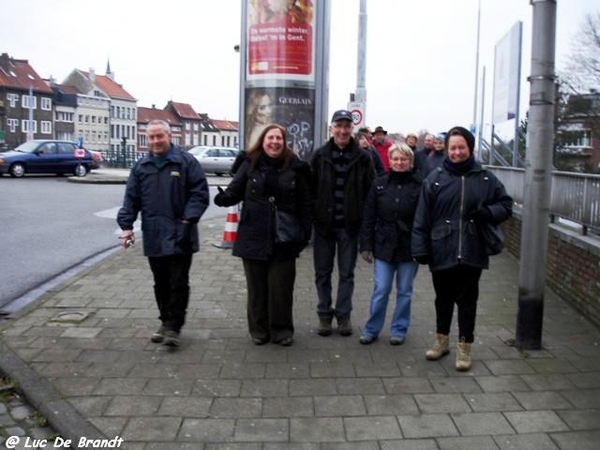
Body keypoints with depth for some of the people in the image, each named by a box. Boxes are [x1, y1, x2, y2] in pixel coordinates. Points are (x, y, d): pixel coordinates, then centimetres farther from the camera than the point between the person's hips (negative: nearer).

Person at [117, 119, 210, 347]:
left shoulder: (186, 161, -4)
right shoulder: (141, 166, 9)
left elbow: (200, 193, -7)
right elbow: (131, 199, 10)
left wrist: (188, 219, -16)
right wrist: (126, 225, 0)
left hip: (179, 237, -4)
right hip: (153, 237, 4)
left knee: (178, 283, 0)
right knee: (161, 284, 14)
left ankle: (173, 326, 9)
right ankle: (166, 322, 28)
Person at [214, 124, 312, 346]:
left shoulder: (295, 167, 1)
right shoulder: (250, 163, 2)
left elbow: (304, 203, 3)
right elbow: (236, 190, 4)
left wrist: (305, 232, -1)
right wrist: (224, 197, -19)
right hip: (254, 236, 1)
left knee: (281, 286, 4)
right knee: (257, 286, 9)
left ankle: (281, 329, 19)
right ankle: (259, 329, 23)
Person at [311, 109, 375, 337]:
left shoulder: (363, 158, -2)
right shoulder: (320, 156, 1)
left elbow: (370, 191, -1)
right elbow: (310, 188, 2)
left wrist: (365, 220, -7)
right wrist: (312, 216, -4)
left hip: (350, 224, -1)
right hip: (324, 223, 1)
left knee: (346, 273, 8)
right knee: (323, 272, 9)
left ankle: (343, 314, 20)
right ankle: (324, 314, 21)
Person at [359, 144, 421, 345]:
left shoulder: (418, 186, -4)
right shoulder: (379, 184, 1)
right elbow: (368, 217, 3)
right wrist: (366, 245, 0)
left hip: (409, 247, -1)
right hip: (384, 246, 1)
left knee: (404, 291, 11)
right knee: (380, 291, 5)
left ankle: (399, 329, 26)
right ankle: (371, 329, 20)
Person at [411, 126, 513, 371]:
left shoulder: (485, 178, 2)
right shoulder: (435, 178, -2)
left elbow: (506, 204, 10)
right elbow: (422, 217, -3)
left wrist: (488, 213, -11)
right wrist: (420, 249, -7)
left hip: (472, 253, 0)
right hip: (441, 252, 0)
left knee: (467, 301, 9)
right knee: (443, 299, 16)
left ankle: (464, 347, 21)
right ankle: (441, 340, 34)